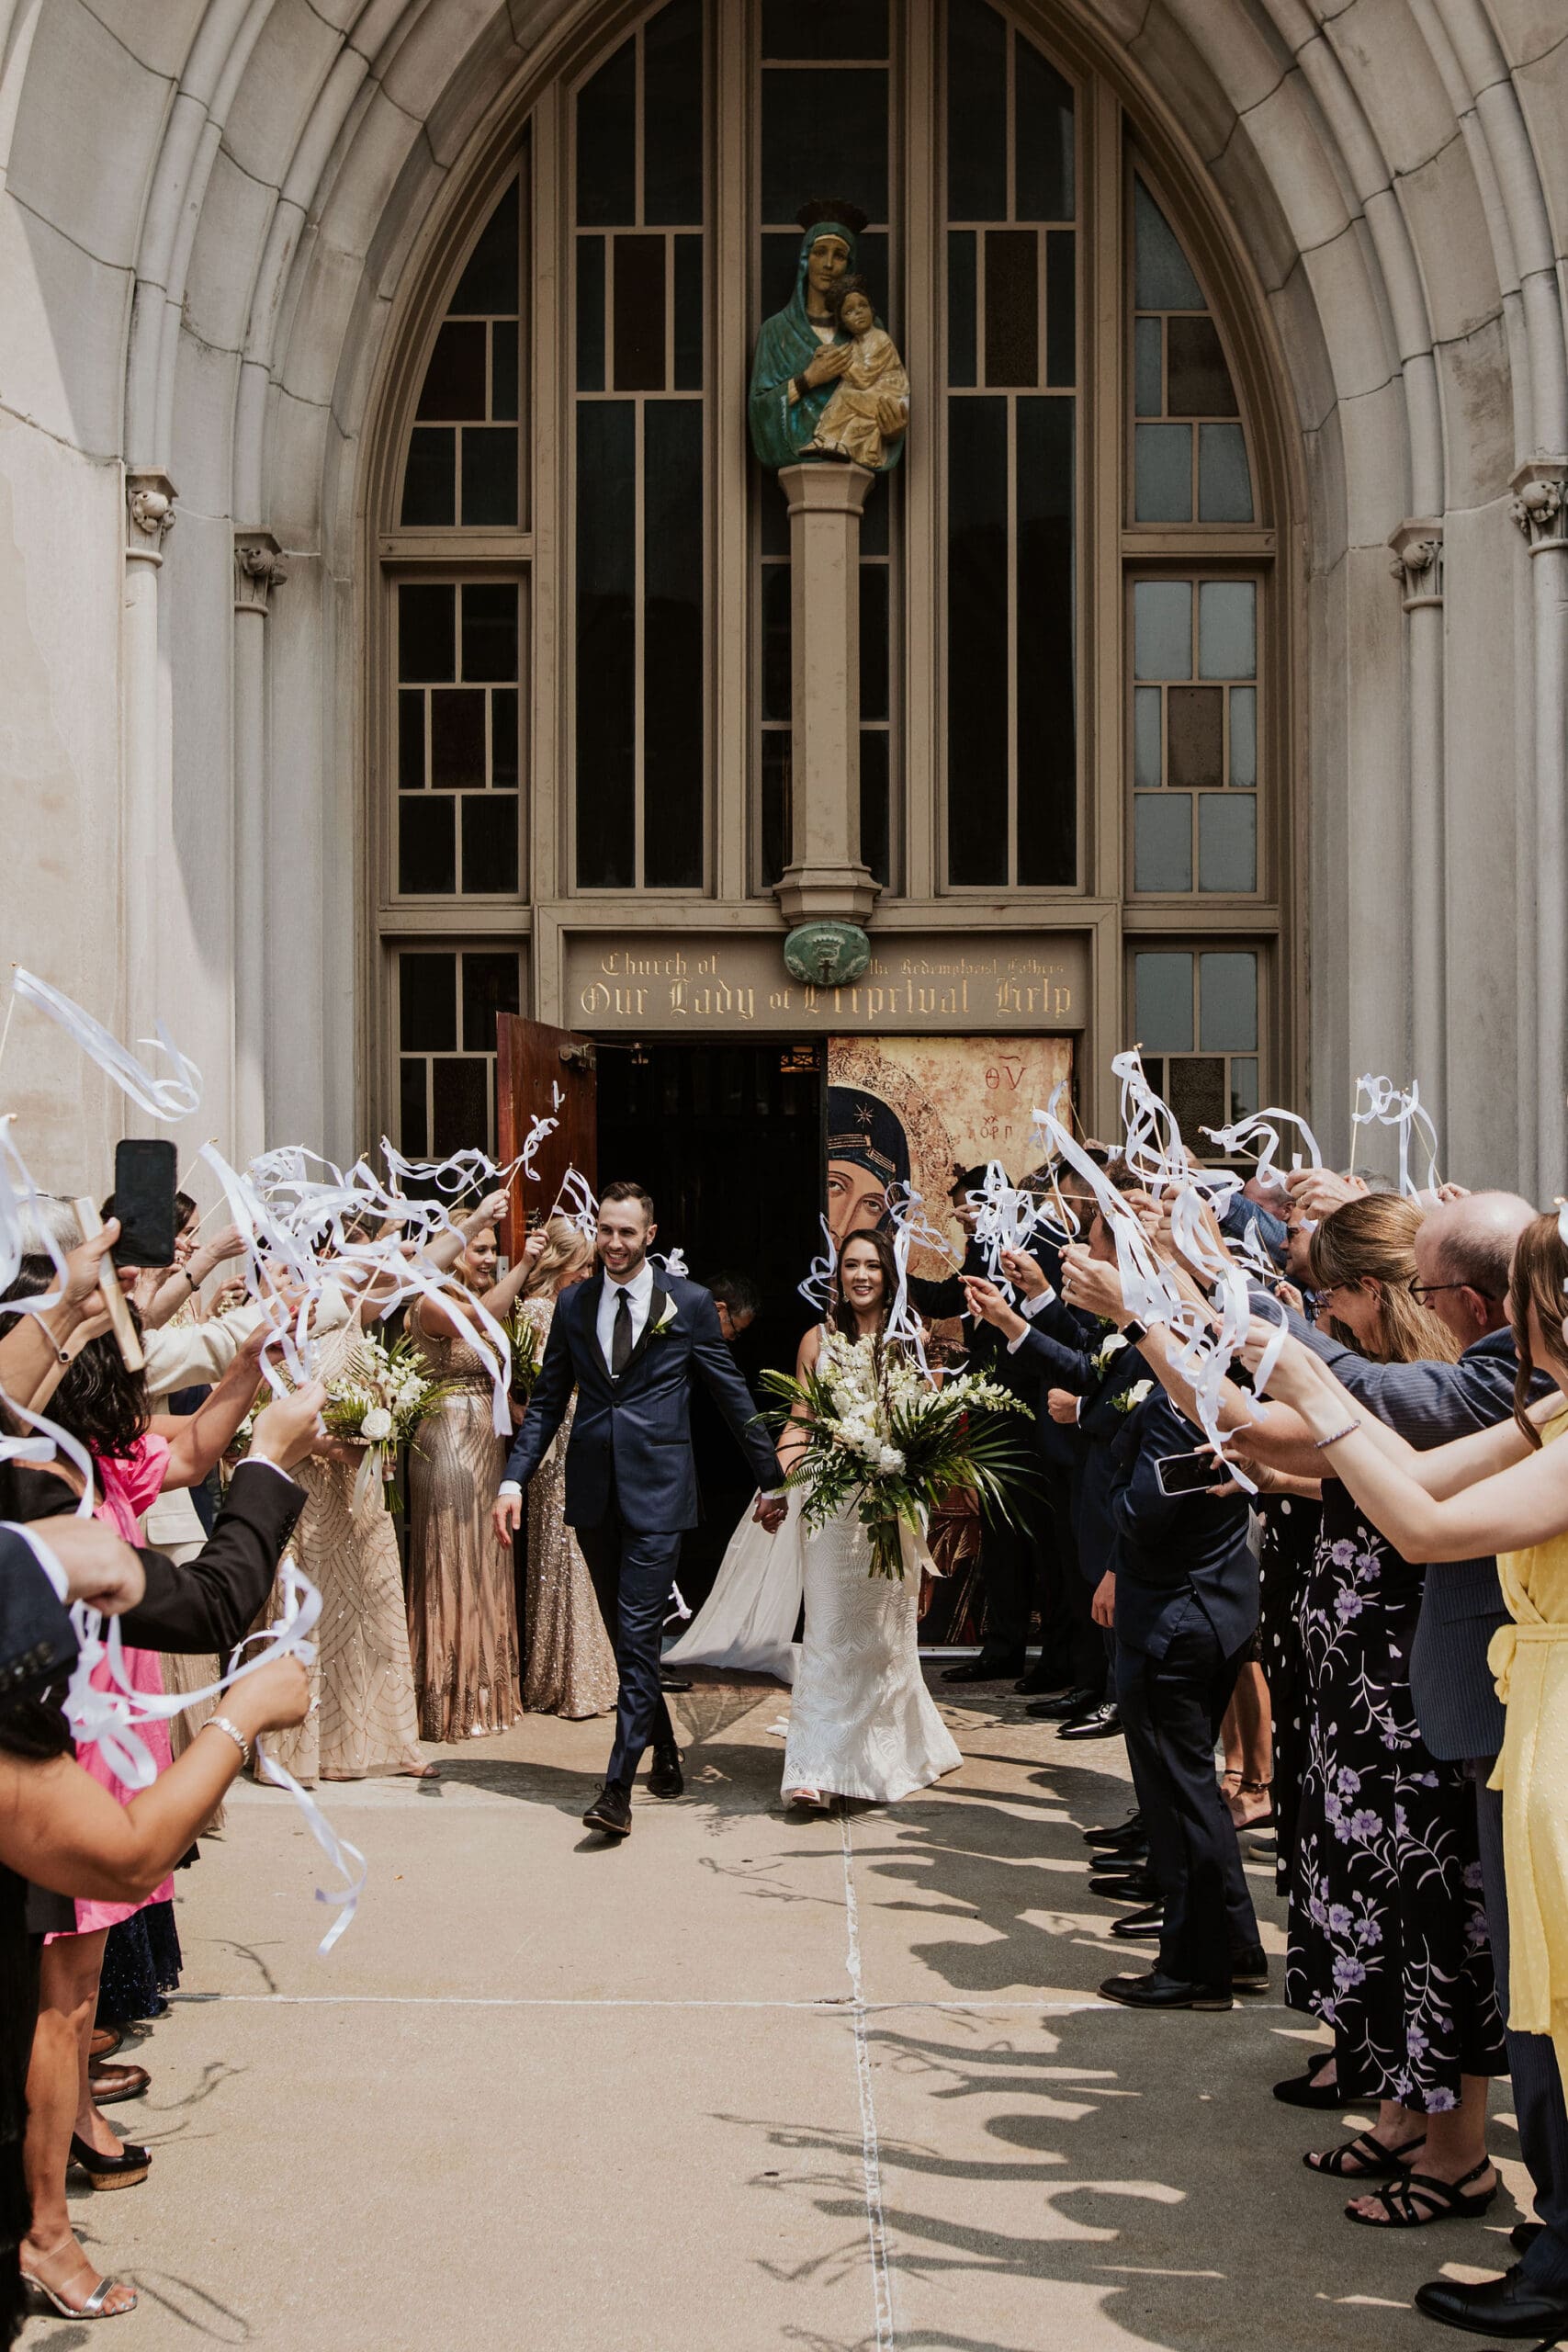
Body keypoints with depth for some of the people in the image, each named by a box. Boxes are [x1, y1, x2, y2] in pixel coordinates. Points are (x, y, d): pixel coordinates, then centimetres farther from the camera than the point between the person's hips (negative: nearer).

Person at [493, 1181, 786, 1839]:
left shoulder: (689, 1303, 0)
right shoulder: (573, 1305, 10)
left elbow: (732, 1395, 5)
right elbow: (547, 1401, 12)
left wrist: (770, 1479, 8)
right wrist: (514, 1479, 1)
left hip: (656, 1491, -4)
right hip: (593, 1492, 4)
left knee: (638, 1635, -10)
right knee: (627, 1636, 13)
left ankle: (618, 1789, -10)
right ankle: (664, 1757, 29)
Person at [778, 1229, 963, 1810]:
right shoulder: (819, 1339, 7)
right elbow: (799, 1422, 5)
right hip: (833, 1499, 0)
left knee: (886, 1627, 6)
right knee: (829, 1631, -5)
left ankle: (885, 1755, 21)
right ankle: (820, 1766, -5)